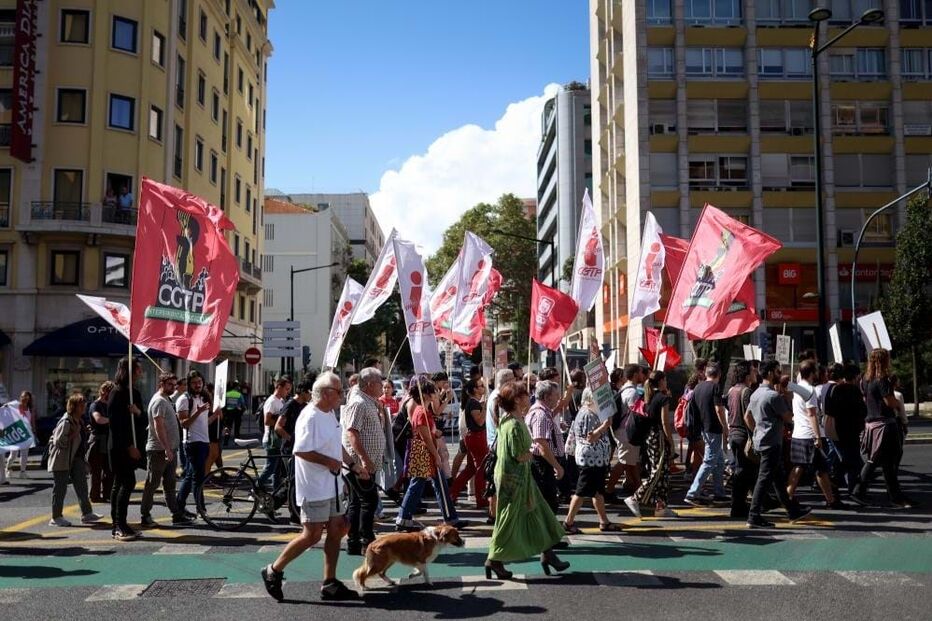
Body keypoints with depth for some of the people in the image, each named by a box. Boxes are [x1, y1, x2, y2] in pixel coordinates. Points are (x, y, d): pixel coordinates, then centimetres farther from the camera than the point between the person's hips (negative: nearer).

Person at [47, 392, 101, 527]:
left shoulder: (78, 420, 10)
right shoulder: (66, 422, -20)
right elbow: (58, 442, -24)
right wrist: (73, 435, -23)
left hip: (74, 459, 9)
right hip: (61, 460, -9)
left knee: (81, 485, 5)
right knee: (60, 488, -1)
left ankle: (86, 513, 7)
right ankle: (56, 518, 9)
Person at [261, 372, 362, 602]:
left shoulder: (330, 414, 12)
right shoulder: (310, 417, -19)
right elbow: (301, 451, -25)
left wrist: (353, 465, 13)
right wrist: (330, 461, -19)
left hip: (332, 485, 10)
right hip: (314, 487, -10)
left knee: (336, 531, 10)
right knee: (312, 535, -4)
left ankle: (330, 584, 19)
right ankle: (273, 571, 13)